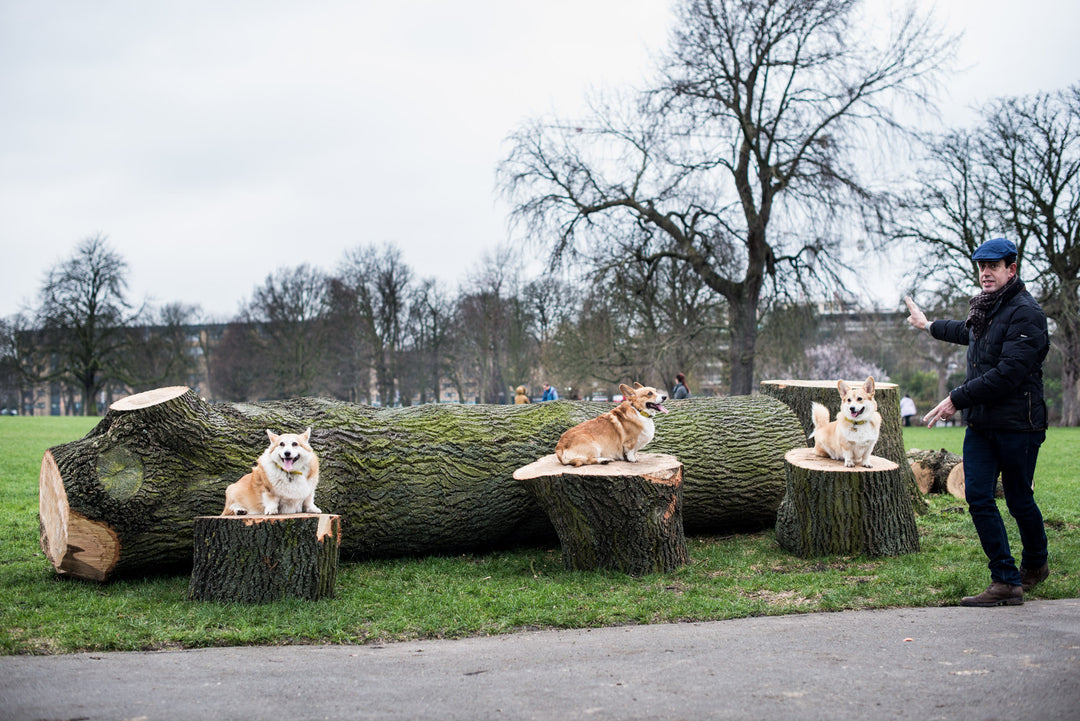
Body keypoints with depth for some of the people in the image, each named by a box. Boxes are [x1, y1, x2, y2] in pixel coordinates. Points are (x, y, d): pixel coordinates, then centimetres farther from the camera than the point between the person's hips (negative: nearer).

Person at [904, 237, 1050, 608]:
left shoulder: (1025, 314, -14)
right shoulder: (985, 309, 13)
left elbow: (1008, 374, -23)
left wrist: (956, 399, -20)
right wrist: (929, 326, 53)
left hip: (1017, 425, -7)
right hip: (980, 424, 7)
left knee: (1019, 501, 5)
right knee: (977, 496, -3)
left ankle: (1035, 564, 31)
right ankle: (1006, 581, 1)